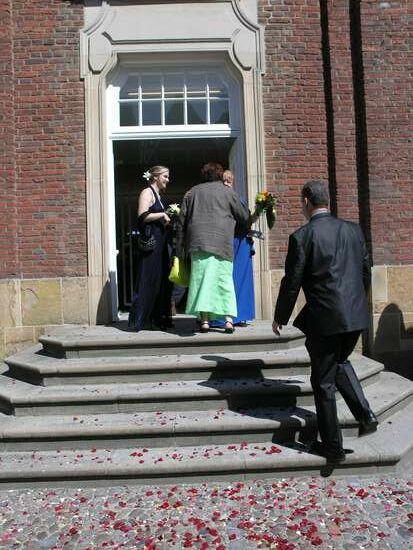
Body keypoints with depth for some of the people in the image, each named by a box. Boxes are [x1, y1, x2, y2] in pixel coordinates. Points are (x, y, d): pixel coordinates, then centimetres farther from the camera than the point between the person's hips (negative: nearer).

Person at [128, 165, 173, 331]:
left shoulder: (157, 195, 21)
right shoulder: (147, 193, -6)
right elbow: (142, 216, -20)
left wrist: (166, 218, 13)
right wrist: (162, 214, -12)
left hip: (160, 242, 10)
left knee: (161, 280, 9)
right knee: (148, 280, -8)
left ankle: (159, 318, 15)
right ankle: (139, 320, -2)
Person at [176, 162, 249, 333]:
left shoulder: (192, 192, 17)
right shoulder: (227, 191, 10)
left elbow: (182, 221, 12)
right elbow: (244, 216, 13)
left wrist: (180, 248, 14)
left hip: (198, 242, 1)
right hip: (222, 242, -1)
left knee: (201, 279, 0)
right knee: (224, 279, 4)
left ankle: (204, 319, -4)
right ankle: (228, 319, 0)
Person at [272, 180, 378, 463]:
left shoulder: (301, 236, -11)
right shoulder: (353, 229, 6)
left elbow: (292, 282, -9)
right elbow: (366, 271, 12)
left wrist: (280, 317, 4)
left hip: (325, 317, -6)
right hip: (356, 315, 6)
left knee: (324, 381, 9)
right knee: (340, 361, 30)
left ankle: (333, 445, 20)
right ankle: (365, 415, 18)